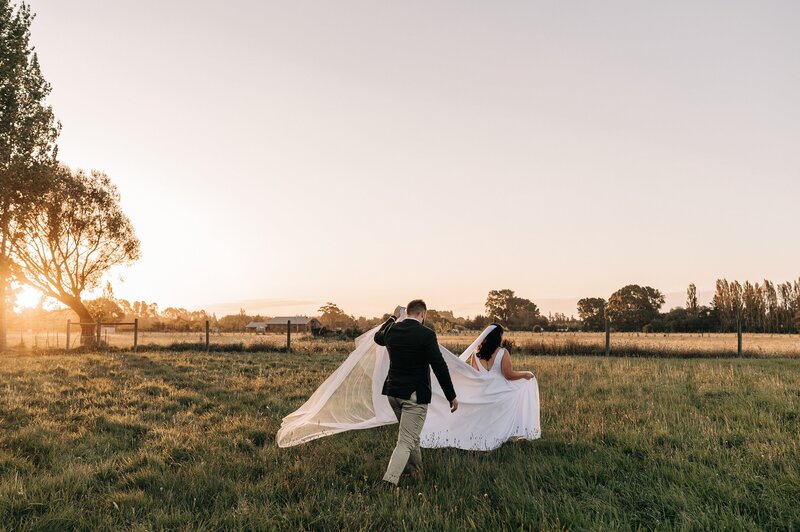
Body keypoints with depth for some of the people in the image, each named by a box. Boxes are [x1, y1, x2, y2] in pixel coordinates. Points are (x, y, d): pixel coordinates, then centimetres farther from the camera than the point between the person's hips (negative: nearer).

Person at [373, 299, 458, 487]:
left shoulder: (392, 330, 2)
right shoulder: (426, 334, -15)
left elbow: (378, 337, 27)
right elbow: (439, 366, -15)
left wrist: (393, 317, 35)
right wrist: (452, 396, -8)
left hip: (393, 391, 7)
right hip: (415, 394, -7)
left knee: (410, 432, 26)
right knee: (406, 441, -2)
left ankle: (416, 468, 42)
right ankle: (390, 481, -11)